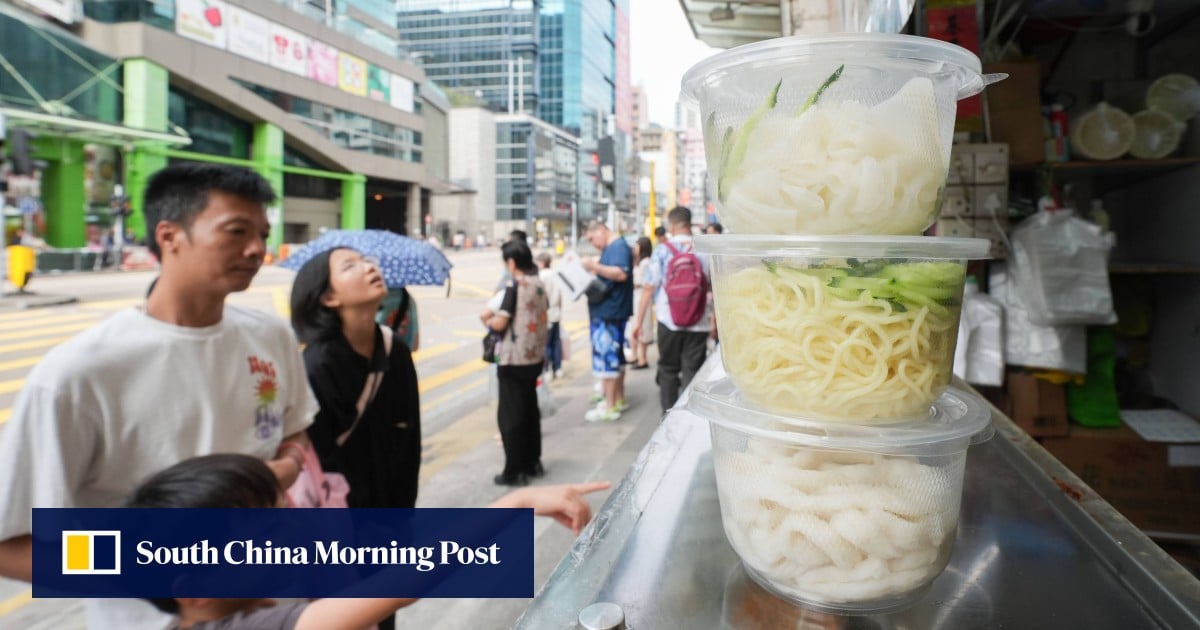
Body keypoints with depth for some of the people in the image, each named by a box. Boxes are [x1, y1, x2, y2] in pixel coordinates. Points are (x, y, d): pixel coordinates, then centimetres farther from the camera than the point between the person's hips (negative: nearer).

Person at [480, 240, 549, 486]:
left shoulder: (514, 286, -16)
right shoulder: (539, 284, 6)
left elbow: (500, 323, -19)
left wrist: (487, 319, 3)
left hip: (514, 359, -8)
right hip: (535, 356, 8)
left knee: (510, 415, 2)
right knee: (530, 410, 19)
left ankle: (515, 471, 7)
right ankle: (533, 462, 28)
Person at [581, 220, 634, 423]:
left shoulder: (619, 247, -13)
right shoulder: (609, 248, 18)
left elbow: (621, 274, -27)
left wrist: (595, 266, -30)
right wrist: (594, 269, 10)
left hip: (610, 313, -11)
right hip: (607, 312, 11)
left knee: (606, 357, -8)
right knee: (615, 356, 17)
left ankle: (610, 408, -4)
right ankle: (619, 399, 27)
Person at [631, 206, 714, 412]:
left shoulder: (662, 251, -4)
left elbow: (648, 288, -6)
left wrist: (639, 320, 0)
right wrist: (714, 318, 16)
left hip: (669, 321, 0)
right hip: (699, 322, 1)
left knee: (668, 369, 14)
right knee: (692, 370, 4)